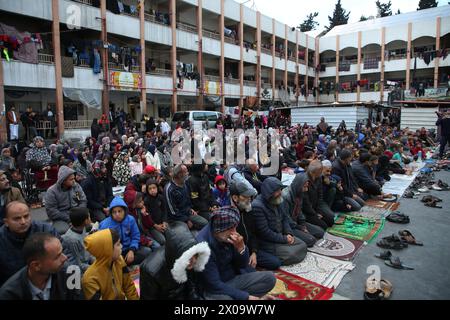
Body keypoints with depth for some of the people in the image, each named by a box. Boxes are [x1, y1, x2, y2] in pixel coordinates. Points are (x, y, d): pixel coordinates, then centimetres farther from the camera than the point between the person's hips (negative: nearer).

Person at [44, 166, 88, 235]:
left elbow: (83, 201, 6)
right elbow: (51, 211, -12)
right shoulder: (51, 191, -7)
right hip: (61, 219, -3)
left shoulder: (76, 186, 5)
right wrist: (68, 218, -17)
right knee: (63, 231, -34)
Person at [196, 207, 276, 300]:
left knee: (269, 278, -5)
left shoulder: (229, 237, -8)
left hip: (234, 280, 7)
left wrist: (241, 247, -20)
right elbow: (214, 285, -25)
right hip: (213, 289, -6)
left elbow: (242, 265, 2)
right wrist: (246, 297, -23)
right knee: (225, 298, -39)